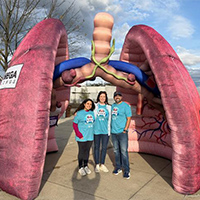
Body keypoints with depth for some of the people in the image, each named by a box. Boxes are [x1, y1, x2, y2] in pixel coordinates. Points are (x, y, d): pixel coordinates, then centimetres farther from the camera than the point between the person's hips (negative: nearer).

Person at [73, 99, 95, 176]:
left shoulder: (92, 113, 5)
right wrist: (79, 134, -13)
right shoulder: (79, 113, -8)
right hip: (82, 137, -4)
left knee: (87, 151, 14)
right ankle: (80, 168, 20)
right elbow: (74, 124, -7)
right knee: (81, 152, 6)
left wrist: (92, 133, 6)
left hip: (90, 137, 4)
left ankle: (86, 166, 29)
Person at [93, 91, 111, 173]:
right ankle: (97, 165, 18)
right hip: (96, 130, -1)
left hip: (105, 130, 1)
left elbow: (109, 119, 10)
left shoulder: (109, 107, 8)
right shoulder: (95, 106, 5)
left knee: (104, 148, 6)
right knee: (96, 147, 6)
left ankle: (102, 165, 21)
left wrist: (109, 130, 6)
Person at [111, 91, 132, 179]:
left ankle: (126, 170, 4)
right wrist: (111, 128, 10)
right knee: (116, 151, 12)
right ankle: (118, 167, 24)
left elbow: (129, 118, -6)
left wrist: (125, 129, -12)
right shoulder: (112, 106, 12)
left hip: (122, 132, -5)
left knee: (124, 151, -5)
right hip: (113, 132, 5)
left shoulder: (125, 105, -3)